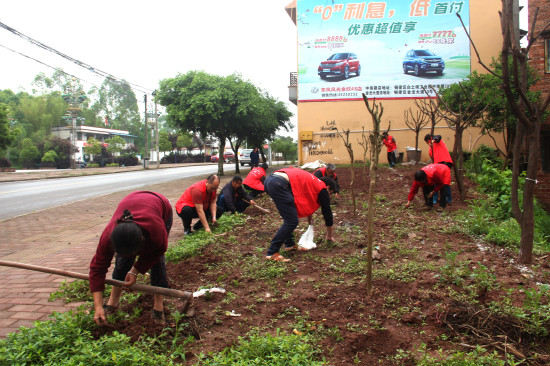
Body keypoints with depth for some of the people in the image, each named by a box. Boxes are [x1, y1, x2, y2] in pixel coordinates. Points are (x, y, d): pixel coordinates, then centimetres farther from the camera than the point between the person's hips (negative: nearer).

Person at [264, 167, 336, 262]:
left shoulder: (312, 181, 33)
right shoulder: (322, 188, 11)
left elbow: (306, 200, 50)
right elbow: (327, 211, 18)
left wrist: (309, 217, 60)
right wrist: (329, 235, 31)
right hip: (279, 184, -10)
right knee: (292, 221, -6)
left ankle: (289, 244, 28)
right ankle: (272, 253, -5)